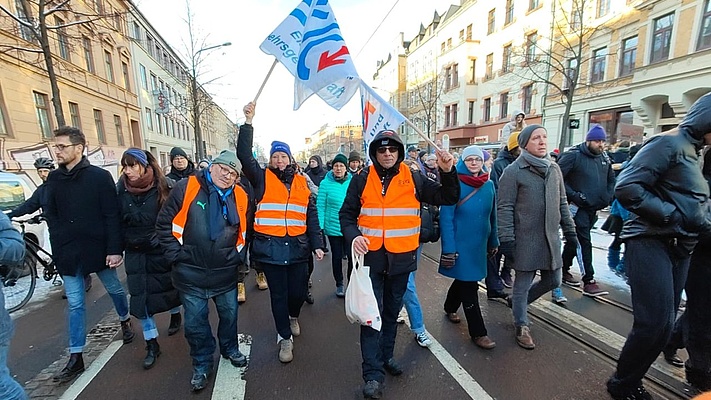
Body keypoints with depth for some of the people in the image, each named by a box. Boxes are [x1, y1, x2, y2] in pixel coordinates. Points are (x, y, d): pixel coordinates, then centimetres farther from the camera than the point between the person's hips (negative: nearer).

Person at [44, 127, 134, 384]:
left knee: (115, 289, 15)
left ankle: (125, 321, 42)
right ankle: (76, 358, 20)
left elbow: (112, 216, -12)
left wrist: (114, 250, -15)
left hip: (99, 249, -3)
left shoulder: (100, 176, -9)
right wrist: (60, 249, -1)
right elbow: (51, 216, 8)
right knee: (75, 304, 9)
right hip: (68, 253, 3)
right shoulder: (54, 179, 4)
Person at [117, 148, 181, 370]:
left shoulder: (163, 185, -12)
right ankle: (152, 344, 15)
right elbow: (117, 219, 6)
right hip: (135, 252, 3)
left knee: (169, 284, 14)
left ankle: (175, 316, 43)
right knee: (140, 297, 2)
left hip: (162, 249, -2)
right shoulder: (121, 188, -2)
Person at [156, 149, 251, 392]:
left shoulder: (240, 197, -3)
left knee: (229, 314, 19)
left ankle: (230, 349, 45)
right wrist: (176, 255, -7)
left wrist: (238, 255, 6)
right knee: (195, 322, 13)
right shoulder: (186, 188, -10)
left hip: (225, 274, 2)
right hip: (191, 274, -2)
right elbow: (164, 224, -5)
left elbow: (246, 232, 10)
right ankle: (202, 364, 35)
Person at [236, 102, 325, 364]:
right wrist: (248, 122, -14)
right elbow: (244, 154, -10)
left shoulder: (301, 183, 8)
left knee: (299, 291, 12)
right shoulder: (262, 178, 3)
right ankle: (285, 337, 29)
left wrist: (317, 244, 4)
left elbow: (312, 215, 8)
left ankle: (293, 316, 47)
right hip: (270, 247, -2)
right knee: (278, 294, 9)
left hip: (297, 247, 2)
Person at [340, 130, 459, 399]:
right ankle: (373, 373, 14)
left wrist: (447, 172, -13)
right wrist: (353, 236, -16)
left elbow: (448, 198, 3)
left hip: (401, 257, 2)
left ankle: (386, 356, 40)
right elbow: (347, 214, 2)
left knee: (393, 310, 19)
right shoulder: (362, 180, -2)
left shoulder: (413, 180, 1)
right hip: (371, 255, -2)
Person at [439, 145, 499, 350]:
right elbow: (446, 217, -17)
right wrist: (449, 248, -19)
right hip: (460, 243, -6)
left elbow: (492, 216, 10)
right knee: (469, 286, 2)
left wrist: (493, 242, 13)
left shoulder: (489, 185, 2)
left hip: (479, 243, 6)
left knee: (465, 279, 21)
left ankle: (450, 307, 47)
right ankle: (478, 332, 17)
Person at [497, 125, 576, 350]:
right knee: (523, 283, 6)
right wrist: (506, 239, -16)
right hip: (525, 240, -6)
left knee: (553, 281, 16)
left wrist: (569, 229, 15)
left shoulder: (554, 169, 10)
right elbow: (504, 207, -13)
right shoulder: (513, 171, -10)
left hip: (550, 238, 7)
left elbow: (562, 203, 17)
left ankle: (518, 302, 40)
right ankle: (521, 325, 26)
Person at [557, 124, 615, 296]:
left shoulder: (604, 158, 12)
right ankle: (589, 282, -2)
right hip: (578, 207, -7)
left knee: (575, 240, 16)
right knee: (584, 242, -8)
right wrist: (573, 195, -18)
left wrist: (608, 197, 10)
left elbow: (611, 179, 25)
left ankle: (564, 270, 30)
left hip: (594, 209, 7)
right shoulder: (573, 155, -10)